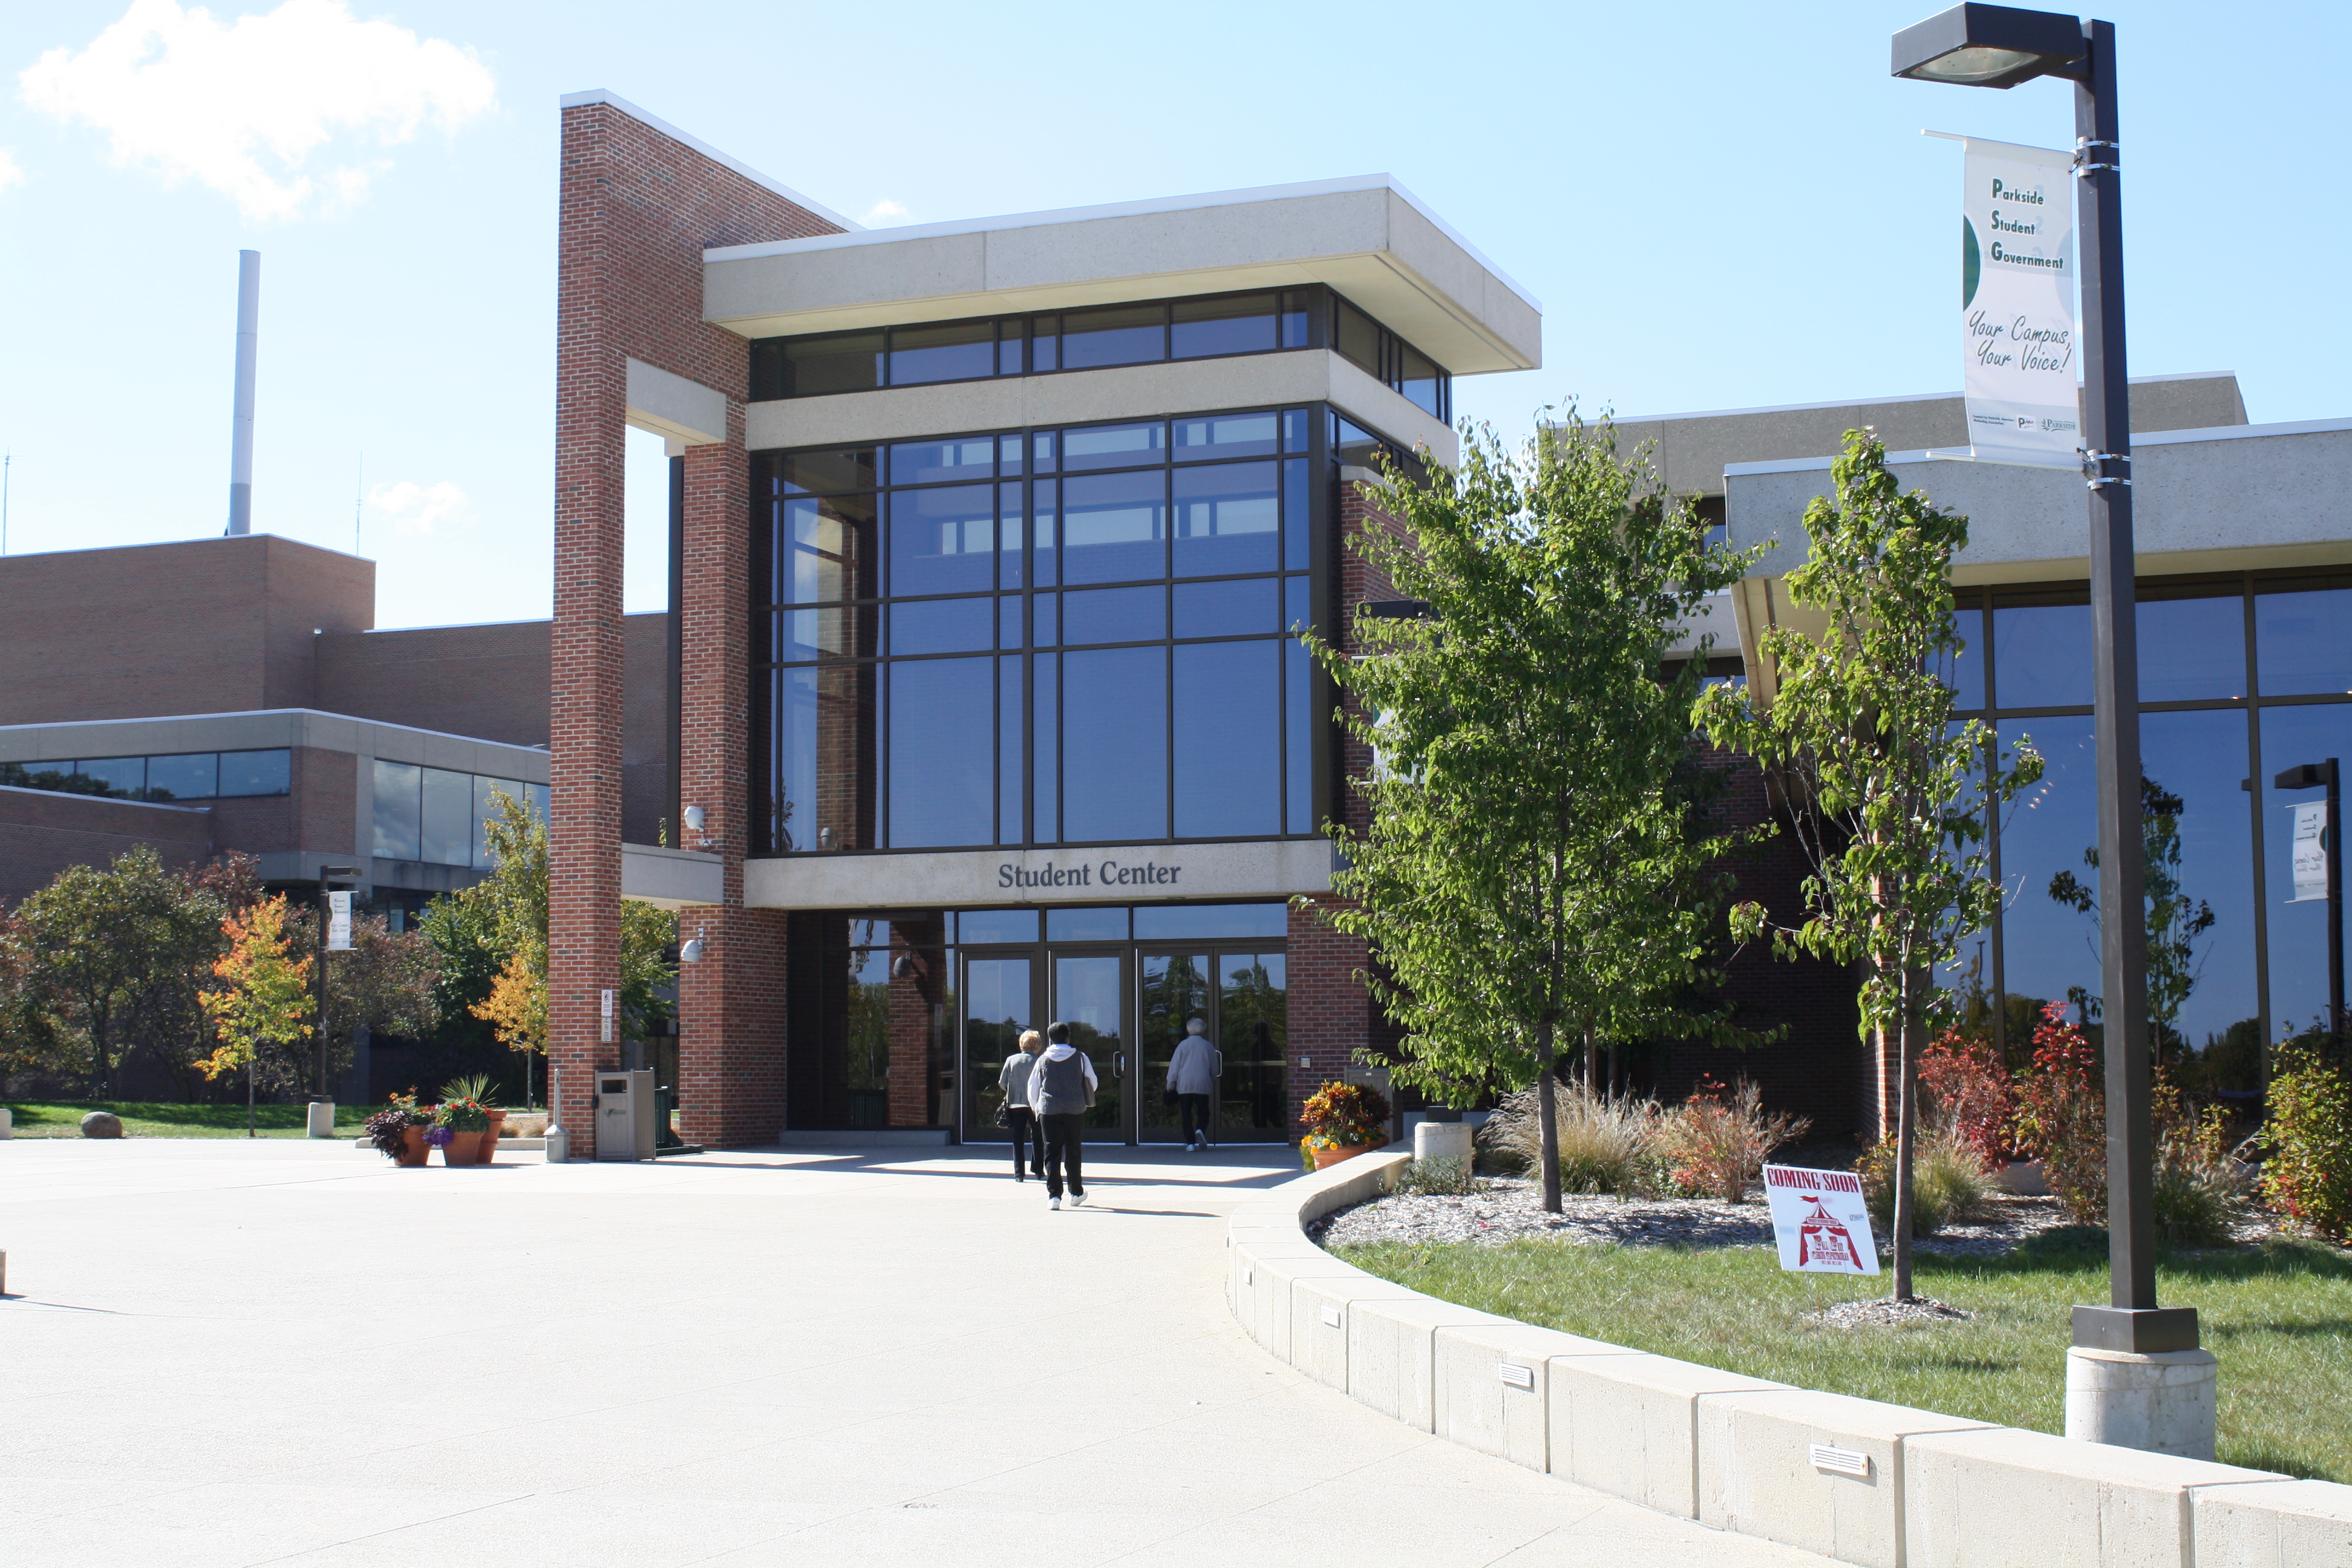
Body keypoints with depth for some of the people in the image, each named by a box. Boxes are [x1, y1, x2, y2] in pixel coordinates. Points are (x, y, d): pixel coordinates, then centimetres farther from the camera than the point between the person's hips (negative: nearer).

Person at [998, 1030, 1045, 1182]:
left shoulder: (1011, 1060, -2)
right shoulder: (1038, 1062, -9)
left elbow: (1002, 1083, 0)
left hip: (1015, 1105, 2)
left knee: (1018, 1139, 6)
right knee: (1037, 1137, 15)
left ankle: (1019, 1172, 0)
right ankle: (1038, 1169, 16)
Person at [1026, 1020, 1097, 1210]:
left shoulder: (1043, 1060, 3)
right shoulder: (1080, 1058, 1)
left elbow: (1033, 1087, 7)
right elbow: (1092, 1083, 8)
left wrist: (1036, 1108, 24)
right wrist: (1087, 1100, 29)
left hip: (1049, 1110, 0)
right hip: (1075, 1109, 0)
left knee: (1052, 1153, 0)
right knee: (1073, 1152, 12)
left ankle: (1054, 1196, -10)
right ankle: (1076, 1193, 22)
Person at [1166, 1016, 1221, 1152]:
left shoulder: (1183, 1045, 0)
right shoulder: (1208, 1046, 4)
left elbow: (1174, 1065, 0)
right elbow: (1215, 1068, 12)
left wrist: (1171, 1083, 9)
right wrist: (1213, 1081, 29)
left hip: (1184, 1085, -1)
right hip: (1202, 1085, 1)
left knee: (1187, 1114, 3)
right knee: (1203, 1111, 10)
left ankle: (1190, 1142, -3)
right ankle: (1200, 1130, -19)